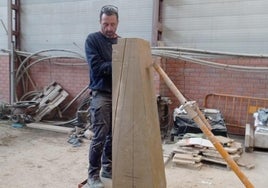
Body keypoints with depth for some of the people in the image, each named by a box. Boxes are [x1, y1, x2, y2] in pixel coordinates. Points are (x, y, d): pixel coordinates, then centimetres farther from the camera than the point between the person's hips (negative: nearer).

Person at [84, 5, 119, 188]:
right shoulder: (92, 39, -3)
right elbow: (96, 67, -14)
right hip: (101, 94, -5)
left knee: (114, 135, 11)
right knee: (100, 136, -5)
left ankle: (107, 168, 27)